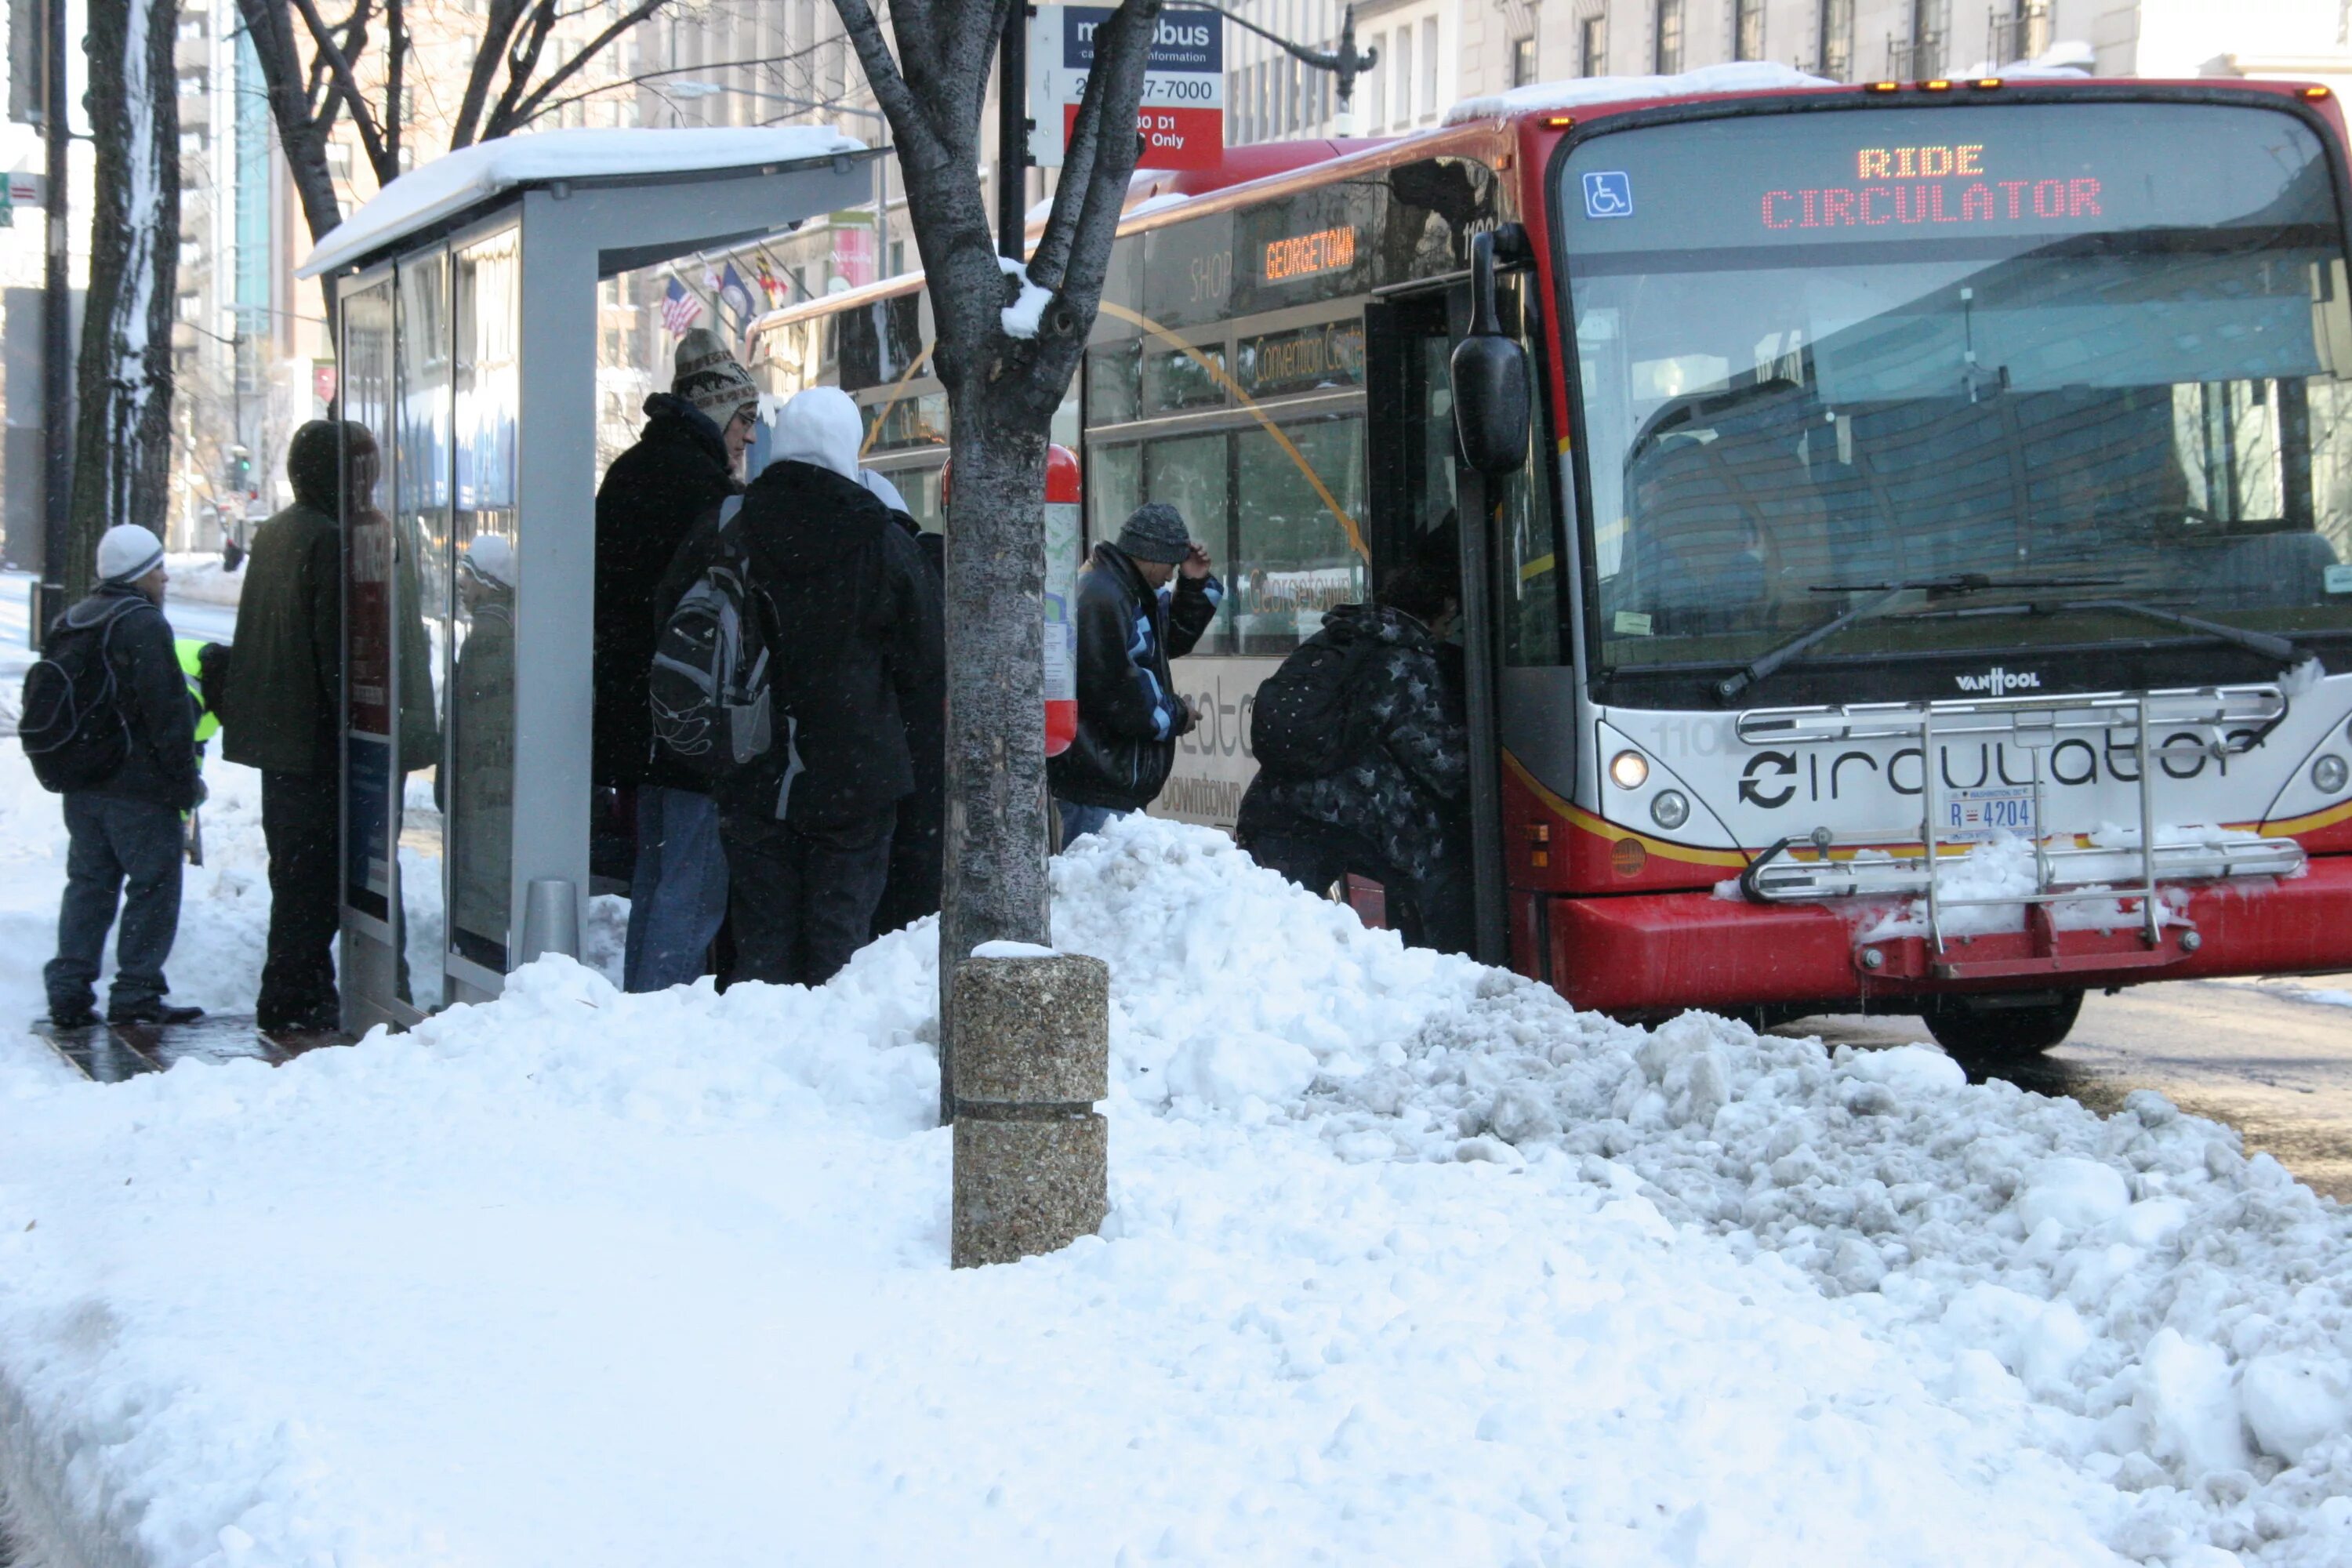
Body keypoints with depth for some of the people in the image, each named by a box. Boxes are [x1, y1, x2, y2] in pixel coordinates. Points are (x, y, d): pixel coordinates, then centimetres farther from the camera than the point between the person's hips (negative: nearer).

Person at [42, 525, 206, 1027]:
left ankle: (69, 991, 9)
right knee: (154, 883, 0)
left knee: (88, 883, 13)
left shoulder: (69, 625, 13)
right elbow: (168, 712, -17)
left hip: (80, 787, 8)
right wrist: (186, 781, -11)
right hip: (139, 787, -8)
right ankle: (136, 991, -1)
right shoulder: (142, 625, -14)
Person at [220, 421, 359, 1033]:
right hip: (313, 737, -9)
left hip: (273, 729, 9)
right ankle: (297, 1002, -1)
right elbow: (336, 648, -20)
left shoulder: (274, 533, 12)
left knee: (297, 870, 16)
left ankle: (294, 998, 22)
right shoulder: (329, 539, -17)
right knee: (311, 874, -4)